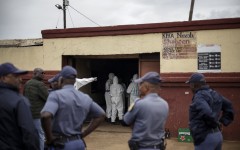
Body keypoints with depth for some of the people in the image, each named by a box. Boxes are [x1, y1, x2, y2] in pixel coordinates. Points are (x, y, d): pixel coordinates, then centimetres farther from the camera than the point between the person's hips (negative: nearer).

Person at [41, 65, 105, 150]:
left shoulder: (56, 95, -12)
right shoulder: (85, 97, 5)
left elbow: (46, 116, -29)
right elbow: (101, 115, 15)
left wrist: (49, 139, -14)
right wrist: (83, 134, 11)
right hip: (79, 143, 5)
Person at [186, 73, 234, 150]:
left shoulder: (199, 96, -16)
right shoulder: (214, 93, 11)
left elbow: (207, 113, -31)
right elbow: (228, 105, 21)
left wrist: (214, 124, -13)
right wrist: (223, 121, 14)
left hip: (205, 137, -9)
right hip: (217, 135, 9)